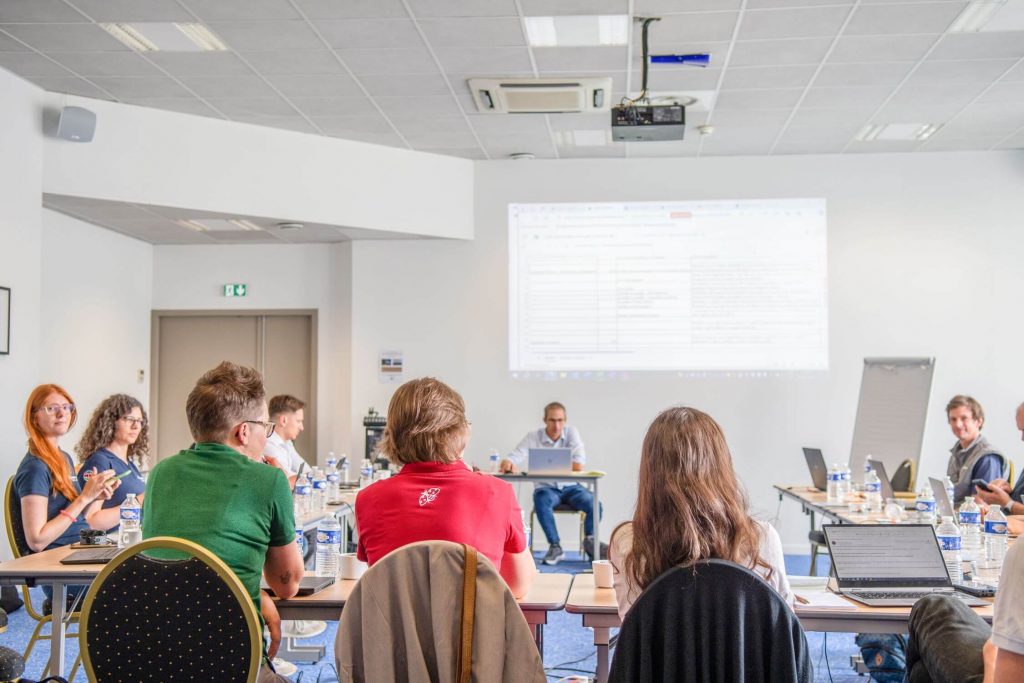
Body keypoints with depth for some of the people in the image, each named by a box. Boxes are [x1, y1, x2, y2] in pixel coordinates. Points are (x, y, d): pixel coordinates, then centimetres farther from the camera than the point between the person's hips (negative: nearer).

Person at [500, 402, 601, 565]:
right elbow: (511, 460, -10)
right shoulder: (532, 437, -1)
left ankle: (589, 542, -1)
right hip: (546, 488, -1)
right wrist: (507, 464, -37)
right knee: (541, 501, -36)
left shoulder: (571, 432, 0)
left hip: (570, 487, 1)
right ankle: (555, 546, -22)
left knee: (594, 504, -26)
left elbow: (579, 466, -13)